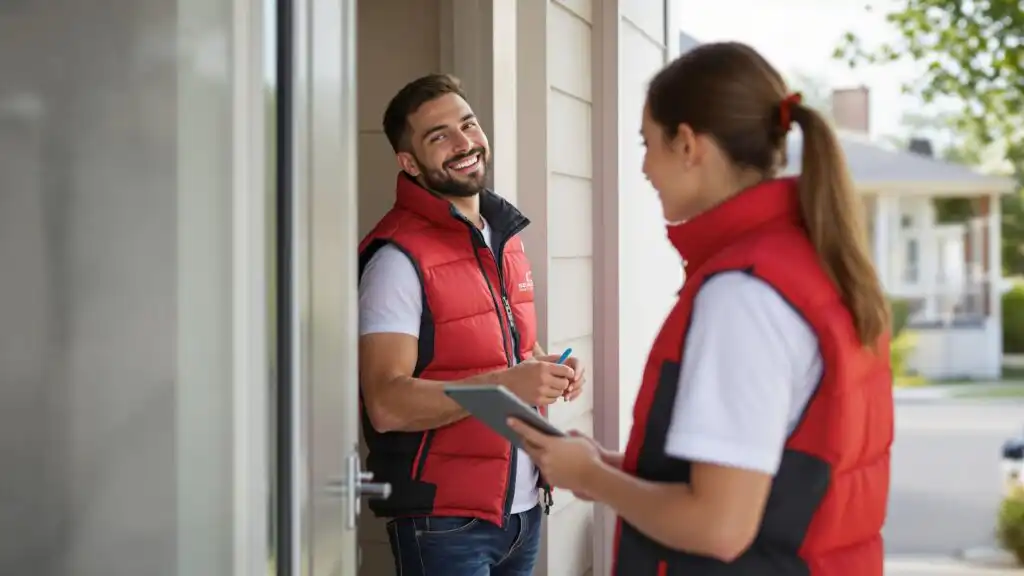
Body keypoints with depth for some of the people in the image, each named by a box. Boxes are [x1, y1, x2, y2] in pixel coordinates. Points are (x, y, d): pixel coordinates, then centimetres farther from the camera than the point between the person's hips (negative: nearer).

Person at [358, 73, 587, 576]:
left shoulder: (504, 234, 11)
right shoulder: (399, 256, -14)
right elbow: (387, 404, -21)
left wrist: (544, 366, 2)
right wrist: (506, 384, -28)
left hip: (524, 506, 7)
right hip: (445, 520, -7)